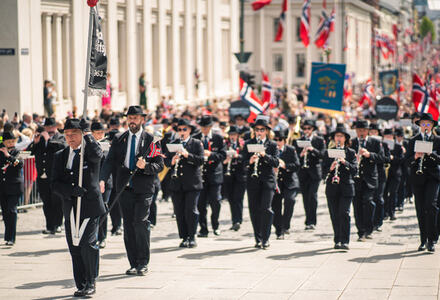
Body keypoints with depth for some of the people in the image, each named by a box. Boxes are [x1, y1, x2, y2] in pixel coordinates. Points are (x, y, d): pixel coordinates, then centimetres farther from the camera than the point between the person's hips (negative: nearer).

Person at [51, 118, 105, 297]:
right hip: (70, 209, 4)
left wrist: (87, 134, -21)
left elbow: (96, 154, -25)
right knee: (75, 249, 6)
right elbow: (55, 184, 4)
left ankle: (91, 283, 1)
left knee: (88, 245, -13)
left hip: (90, 207, -4)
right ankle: (81, 286, 14)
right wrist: (72, 191, -13)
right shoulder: (60, 156, 13)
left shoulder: (90, 151, 2)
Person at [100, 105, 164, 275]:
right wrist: (103, 180, -12)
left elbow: (160, 165, 1)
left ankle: (143, 263, -5)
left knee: (140, 222, -14)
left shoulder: (151, 140, 3)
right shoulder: (119, 140, 12)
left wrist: (145, 166, -19)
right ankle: (134, 264, 11)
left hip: (144, 188, -3)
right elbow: (110, 161, 4)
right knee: (128, 226, 4)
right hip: (125, 188, 3)